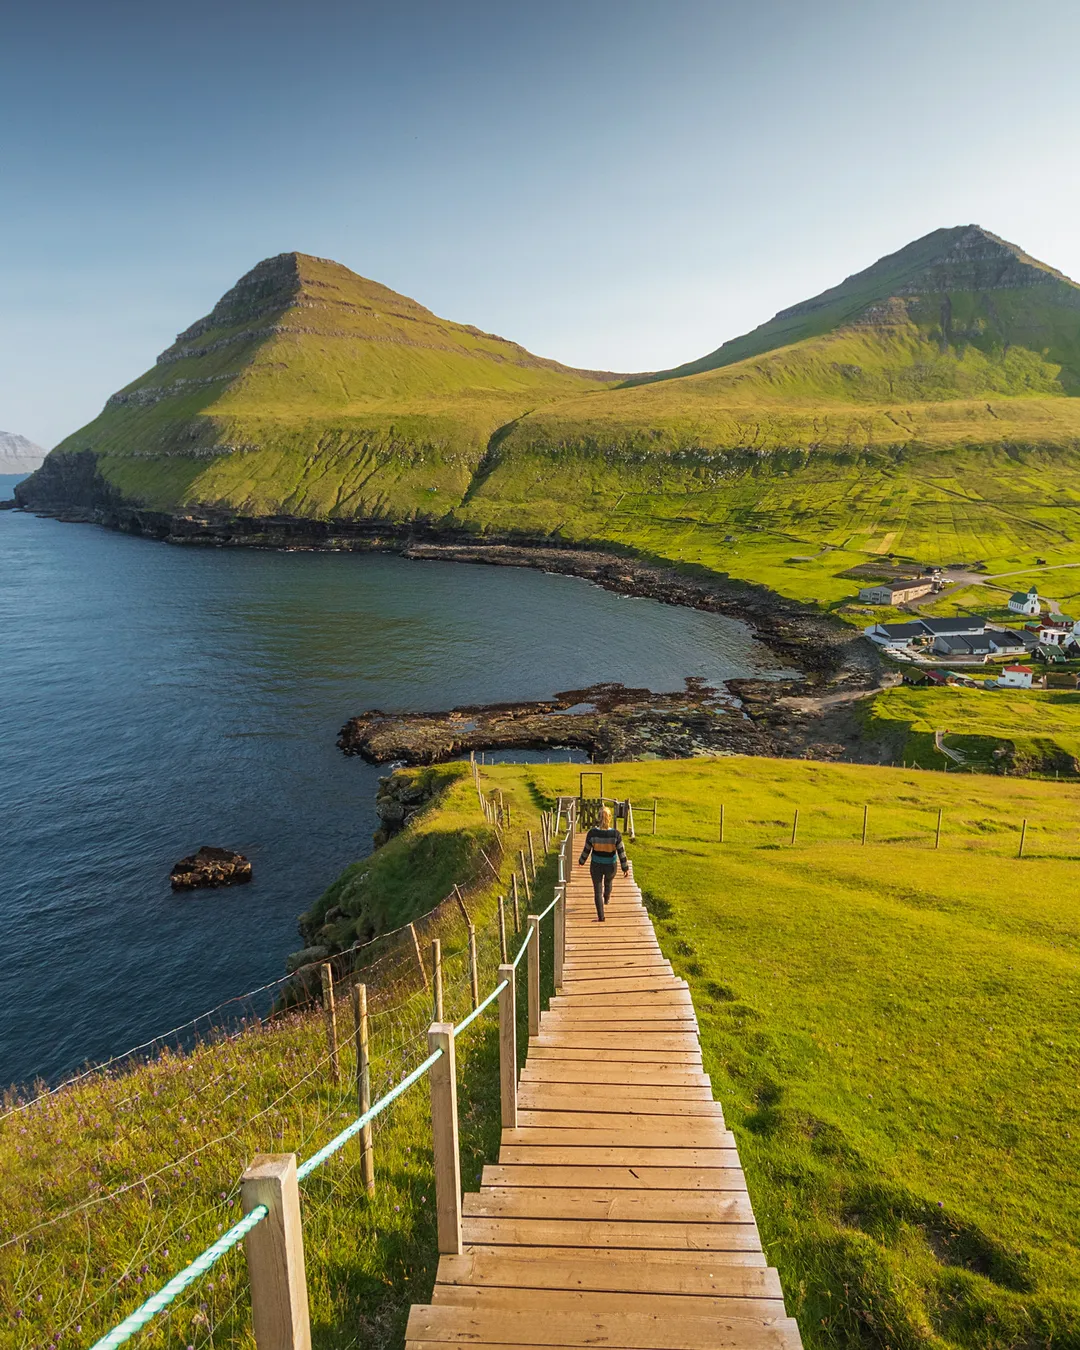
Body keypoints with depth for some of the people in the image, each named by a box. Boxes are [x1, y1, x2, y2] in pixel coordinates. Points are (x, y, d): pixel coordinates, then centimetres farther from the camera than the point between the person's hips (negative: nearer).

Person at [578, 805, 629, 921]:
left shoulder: (592, 833, -20)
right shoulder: (616, 834, -22)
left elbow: (586, 850, -7)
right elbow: (621, 852, -13)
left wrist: (581, 861, 12)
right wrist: (625, 868, 0)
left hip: (596, 866, -1)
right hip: (610, 866, 1)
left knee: (598, 891, 14)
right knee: (608, 882, 33)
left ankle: (601, 917, 16)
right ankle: (606, 899, 61)